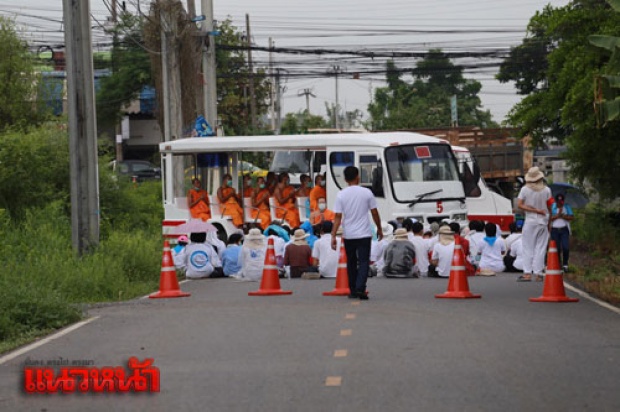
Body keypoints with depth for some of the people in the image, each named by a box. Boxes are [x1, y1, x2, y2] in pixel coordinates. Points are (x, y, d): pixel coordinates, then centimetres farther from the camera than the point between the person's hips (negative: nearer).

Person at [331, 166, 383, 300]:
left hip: (348, 235, 2)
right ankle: (360, 288, -18)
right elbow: (374, 213, 2)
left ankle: (353, 291, 18)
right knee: (364, 262, -1)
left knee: (351, 263, 14)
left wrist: (333, 236, -5)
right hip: (364, 234, -2)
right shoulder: (366, 192, -4)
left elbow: (337, 217, -7)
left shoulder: (341, 195, -4)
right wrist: (379, 229, 15)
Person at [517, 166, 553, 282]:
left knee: (528, 248, 3)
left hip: (530, 221, -1)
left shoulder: (525, 189, -6)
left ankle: (527, 273, -2)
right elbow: (550, 207, 1)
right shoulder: (546, 190, -3)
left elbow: (519, 205, -13)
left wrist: (534, 210, -12)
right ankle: (538, 274, 5)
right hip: (543, 222, 1)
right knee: (540, 248, 6)